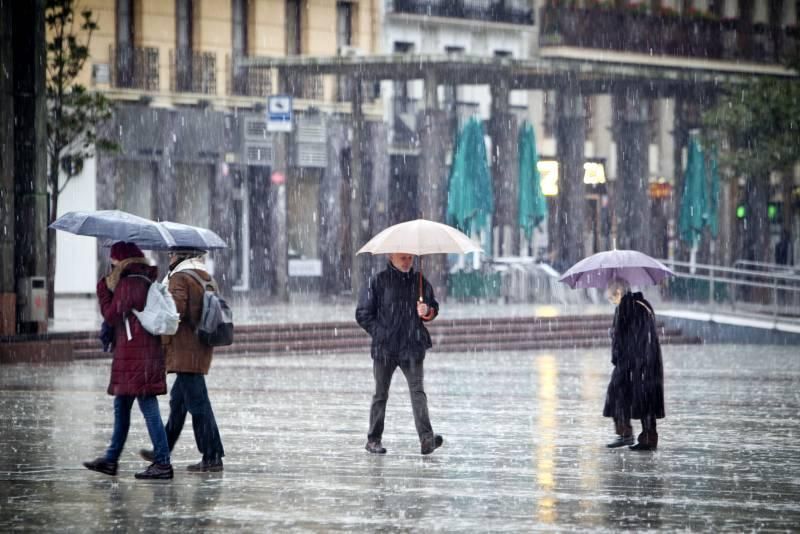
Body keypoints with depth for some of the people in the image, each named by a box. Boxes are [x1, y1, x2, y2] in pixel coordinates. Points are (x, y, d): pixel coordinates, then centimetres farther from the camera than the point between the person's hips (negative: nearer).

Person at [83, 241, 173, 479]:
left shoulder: (128, 284, -14)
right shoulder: (148, 281, 13)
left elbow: (112, 316, -7)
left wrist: (103, 290, 4)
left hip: (134, 354, -10)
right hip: (150, 351, 10)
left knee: (148, 406, -9)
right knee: (121, 406, 17)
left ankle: (163, 463, -9)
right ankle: (111, 459, 25)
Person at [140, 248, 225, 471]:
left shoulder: (180, 278, -12)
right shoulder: (206, 278, 15)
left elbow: (176, 311, -21)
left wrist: (164, 341, -12)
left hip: (186, 351, -9)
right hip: (202, 350, 9)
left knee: (197, 403, -8)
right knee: (178, 400, 18)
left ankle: (212, 457, -8)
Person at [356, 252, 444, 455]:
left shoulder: (420, 281, 9)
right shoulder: (378, 282, 1)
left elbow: (433, 307, 18)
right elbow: (363, 314, 3)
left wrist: (427, 312, -5)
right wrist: (379, 332, -7)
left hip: (412, 348, 1)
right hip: (384, 349, -1)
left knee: (417, 390, -12)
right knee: (381, 394, 8)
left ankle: (427, 439, -22)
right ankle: (373, 440, 18)